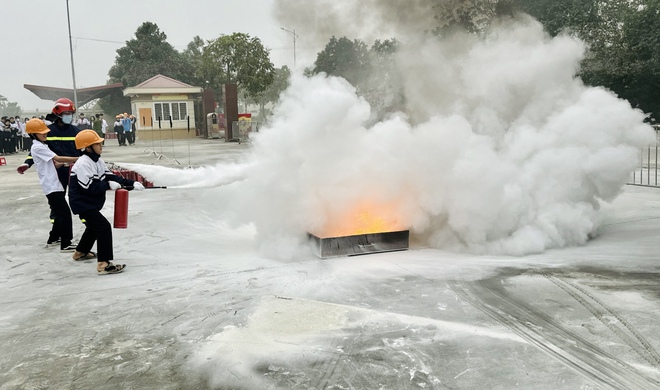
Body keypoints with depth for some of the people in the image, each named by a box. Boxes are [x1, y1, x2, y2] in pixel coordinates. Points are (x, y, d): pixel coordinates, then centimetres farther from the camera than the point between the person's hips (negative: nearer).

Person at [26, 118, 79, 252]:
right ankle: (65, 244, -12)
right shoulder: (37, 147, -13)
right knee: (65, 213, -12)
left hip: (53, 185, 10)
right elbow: (58, 158, -20)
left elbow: (53, 163, 16)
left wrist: (68, 162, 0)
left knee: (60, 212, 19)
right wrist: (78, 159, -18)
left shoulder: (41, 146, 18)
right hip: (51, 186, -10)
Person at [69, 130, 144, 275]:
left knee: (93, 226, 28)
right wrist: (108, 185, -21)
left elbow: (110, 177, 5)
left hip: (91, 203, 11)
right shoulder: (83, 164, -24)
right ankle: (103, 264, -18)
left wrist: (131, 184, -6)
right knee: (104, 227, -18)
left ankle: (81, 252, 51)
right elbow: (89, 187, -29)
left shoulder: (98, 161, 6)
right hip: (82, 203, -11)